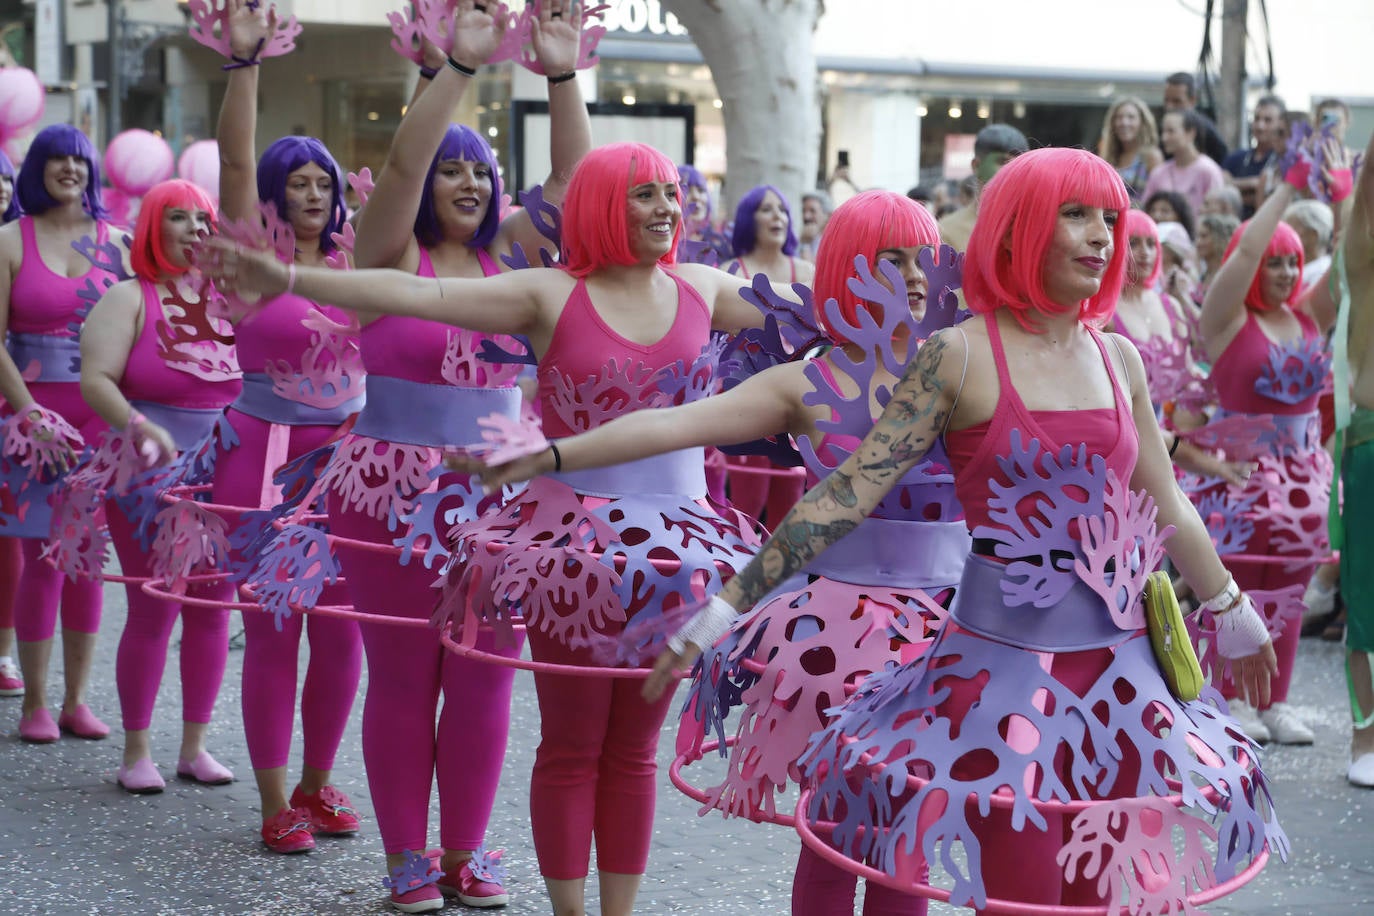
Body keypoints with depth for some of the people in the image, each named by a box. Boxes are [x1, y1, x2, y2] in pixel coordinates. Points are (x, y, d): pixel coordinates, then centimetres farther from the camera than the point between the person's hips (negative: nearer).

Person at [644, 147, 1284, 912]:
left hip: (1118, 658, 5)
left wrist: (1232, 612, 28)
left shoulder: (1118, 358, 8)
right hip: (1006, 652, -5)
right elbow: (850, 493, -10)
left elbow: (1166, 508, 19)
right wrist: (728, 605, -14)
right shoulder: (961, 355, -7)